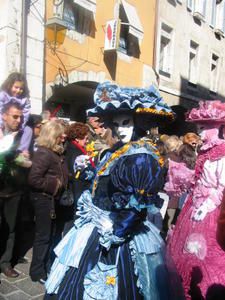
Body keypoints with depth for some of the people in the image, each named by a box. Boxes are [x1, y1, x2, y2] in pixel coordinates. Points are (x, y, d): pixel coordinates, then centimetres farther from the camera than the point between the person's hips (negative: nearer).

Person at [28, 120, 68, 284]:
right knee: (44, 236, 4)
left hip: (54, 199, 9)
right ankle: (37, 271, 22)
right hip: (45, 199, -9)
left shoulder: (57, 152, 8)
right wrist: (53, 185, -19)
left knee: (55, 234, 19)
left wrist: (61, 185, 3)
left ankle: (50, 266, 36)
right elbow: (34, 179, -25)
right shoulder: (44, 153, -20)